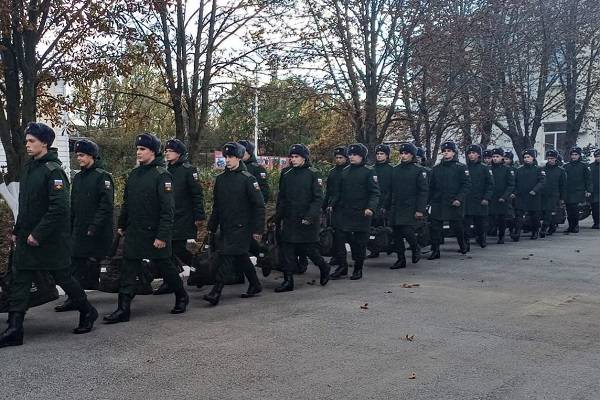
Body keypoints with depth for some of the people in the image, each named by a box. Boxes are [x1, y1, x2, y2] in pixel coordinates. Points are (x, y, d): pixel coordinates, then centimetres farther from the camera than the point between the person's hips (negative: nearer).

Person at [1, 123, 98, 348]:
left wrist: (38, 234, -22)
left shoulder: (53, 171, -14)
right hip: (27, 237, 8)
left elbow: (59, 208, -22)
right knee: (18, 280, 3)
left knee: (63, 277, 5)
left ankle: (87, 312, 25)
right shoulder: (28, 168, 11)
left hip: (51, 238, -8)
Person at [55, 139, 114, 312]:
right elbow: (73, 205, 19)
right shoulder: (77, 177, 15)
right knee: (76, 265, 6)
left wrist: (94, 227, -20)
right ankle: (74, 299, 10)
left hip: (97, 233, -7)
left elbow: (106, 206, -16)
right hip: (78, 231, 7)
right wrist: (70, 227, 13)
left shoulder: (102, 177, -9)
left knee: (92, 264, -1)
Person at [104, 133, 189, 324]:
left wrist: (162, 236, -21)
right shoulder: (134, 174, 9)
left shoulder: (162, 175, -13)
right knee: (128, 271, 3)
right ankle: (123, 309, 8)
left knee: (165, 267, 8)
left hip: (154, 234, -6)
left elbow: (167, 209, -18)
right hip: (133, 233, 6)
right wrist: (121, 224, 20)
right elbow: (126, 202, 19)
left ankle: (181, 297, 29)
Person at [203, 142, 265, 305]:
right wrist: (212, 227, 15)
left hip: (241, 227, -7)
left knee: (227, 256, -12)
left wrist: (257, 229, -11)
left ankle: (216, 292, -11)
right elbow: (216, 205, 17)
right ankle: (255, 285, 29)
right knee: (241, 256, 15)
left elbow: (259, 205, -9)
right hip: (225, 227, 7)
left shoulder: (247, 179, -9)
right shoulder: (220, 178, 10)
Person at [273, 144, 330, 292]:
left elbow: (318, 198, -10)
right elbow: (281, 199, 16)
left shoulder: (312, 174, -5)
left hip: (307, 221, -5)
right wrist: (278, 217, 9)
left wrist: (310, 216, -18)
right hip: (289, 220, 5)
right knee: (287, 249, 1)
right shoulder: (286, 176, 11)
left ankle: (324, 268, 28)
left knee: (309, 248, 1)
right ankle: (288, 280, 8)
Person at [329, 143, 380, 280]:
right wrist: (333, 205, 14)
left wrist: (371, 207, -23)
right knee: (339, 239, -2)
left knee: (359, 242, 4)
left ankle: (358, 269, 16)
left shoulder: (369, 171, -5)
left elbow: (375, 192, -10)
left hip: (361, 213, -5)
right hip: (344, 212, 5)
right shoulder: (345, 171, 13)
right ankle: (342, 266, 9)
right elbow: (339, 191, 20)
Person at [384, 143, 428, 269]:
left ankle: (416, 249, 16)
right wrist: (386, 206, 14)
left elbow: (423, 191, -8)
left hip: (410, 209, -5)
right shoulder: (396, 170, 13)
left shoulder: (419, 170, -4)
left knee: (407, 232, -14)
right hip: (395, 209, 6)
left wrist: (420, 210, -15)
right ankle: (401, 260, 16)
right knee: (397, 235, 6)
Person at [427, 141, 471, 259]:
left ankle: (463, 245, 31)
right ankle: (435, 251, 7)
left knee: (457, 227, 6)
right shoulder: (436, 168, 12)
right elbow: (431, 186, 14)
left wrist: (459, 199, -16)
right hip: (437, 204, 3)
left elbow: (467, 184, -6)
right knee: (435, 227, 0)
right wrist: (430, 200, 7)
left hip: (454, 204, -3)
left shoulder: (461, 167, -1)